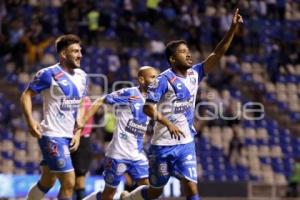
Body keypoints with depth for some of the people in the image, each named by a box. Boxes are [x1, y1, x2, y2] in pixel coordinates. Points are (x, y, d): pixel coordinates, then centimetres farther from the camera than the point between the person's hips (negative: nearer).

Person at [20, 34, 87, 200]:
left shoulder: (81, 76, 11)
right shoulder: (49, 74, -11)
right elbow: (26, 95, -7)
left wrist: (78, 133, 9)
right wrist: (30, 121, -20)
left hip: (68, 136, 8)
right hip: (52, 136, -8)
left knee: (47, 183, 16)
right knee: (69, 183, -13)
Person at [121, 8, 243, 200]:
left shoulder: (194, 74, 4)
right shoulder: (164, 80, -14)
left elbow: (218, 53, -2)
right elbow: (148, 107, -19)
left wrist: (233, 27, -12)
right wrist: (168, 123, -34)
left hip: (186, 144, 5)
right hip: (163, 145, -5)